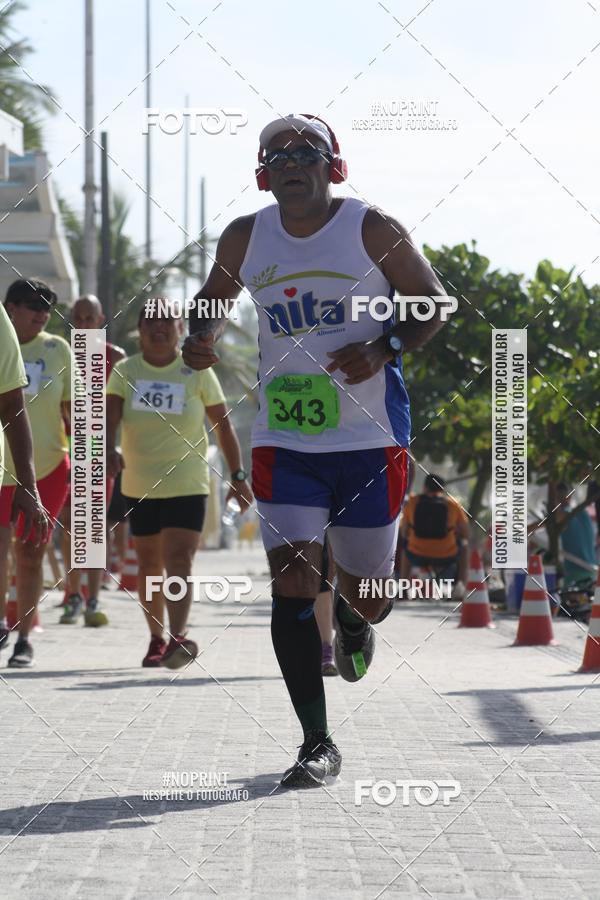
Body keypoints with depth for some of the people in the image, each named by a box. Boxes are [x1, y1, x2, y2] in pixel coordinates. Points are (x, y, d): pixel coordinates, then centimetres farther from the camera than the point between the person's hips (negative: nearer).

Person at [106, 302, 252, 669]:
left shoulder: (197, 373, -1)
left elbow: (223, 423, 4)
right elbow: (111, 415, -13)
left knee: (179, 559, -17)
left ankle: (178, 637, -28)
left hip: (187, 484, -3)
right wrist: (109, 449, -34)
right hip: (139, 485, 3)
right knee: (149, 564, 10)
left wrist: (238, 475, 2)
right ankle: (156, 638, 23)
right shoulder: (126, 371, 1)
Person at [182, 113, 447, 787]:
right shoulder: (244, 240, 3)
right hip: (284, 441, 2)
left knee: (366, 596, 8)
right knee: (291, 583, -12)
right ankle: (317, 745, -5)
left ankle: (353, 620, 49)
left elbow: (431, 302, 0)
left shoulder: (373, 231, -6)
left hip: (370, 440, -1)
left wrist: (385, 350, -18)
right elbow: (214, 296, 20)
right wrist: (200, 337, -2)